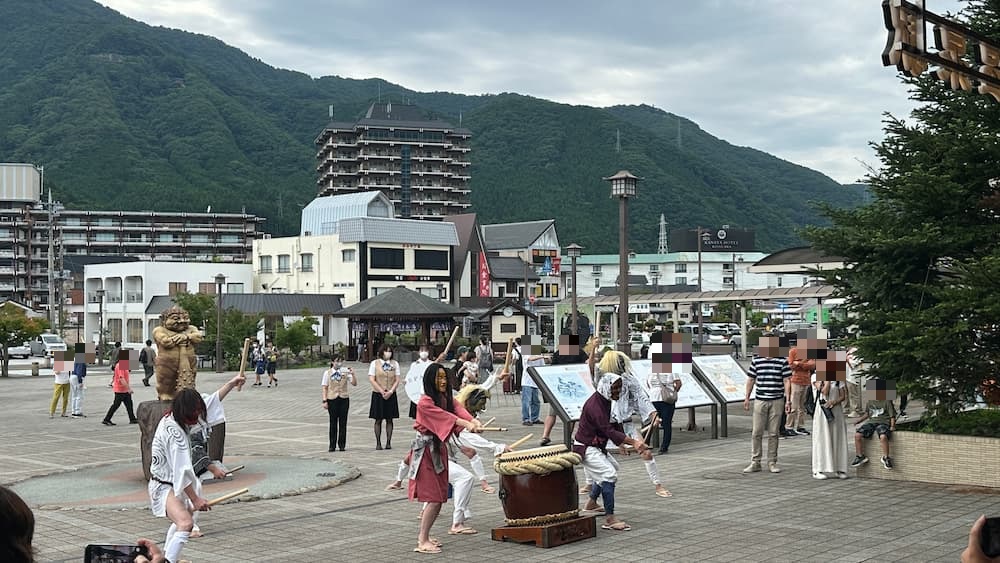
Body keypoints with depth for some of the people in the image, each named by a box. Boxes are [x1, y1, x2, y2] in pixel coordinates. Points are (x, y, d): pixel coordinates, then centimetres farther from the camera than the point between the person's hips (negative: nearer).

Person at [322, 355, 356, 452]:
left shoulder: (345, 372, 2)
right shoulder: (327, 373, 1)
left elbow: (354, 384, -1)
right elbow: (325, 387, 2)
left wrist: (352, 374, -18)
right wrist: (325, 401, -5)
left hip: (344, 399, 1)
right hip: (332, 399, -1)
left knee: (343, 422, 4)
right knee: (333, 422, 3)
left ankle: (342, 444, 11)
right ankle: (332, 445, 9)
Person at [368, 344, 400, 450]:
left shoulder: (395, 364, 7)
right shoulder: (375, 363, 0)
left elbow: (397, 380, 4)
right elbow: (372, 379, -5)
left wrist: (390, 392, -10)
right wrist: (382, 392, -13)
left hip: (391, 395, 2)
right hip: (378, 394, -2)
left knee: (389, 419, 3)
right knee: (378, 420, 1)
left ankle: (388, 442, 8)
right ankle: (378, 443, 5)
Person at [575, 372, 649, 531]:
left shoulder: (605, 401, 6)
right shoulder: (594, 405, -27)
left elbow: (611, 426, 13)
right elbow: (608, 431, -35)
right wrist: (633, 442, -41)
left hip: (597, 446, 11)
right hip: (585, 448, -11)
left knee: (612, 467, 28)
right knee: (609, 474, -23)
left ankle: (591, 503, 40)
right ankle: (609, 519, -25)